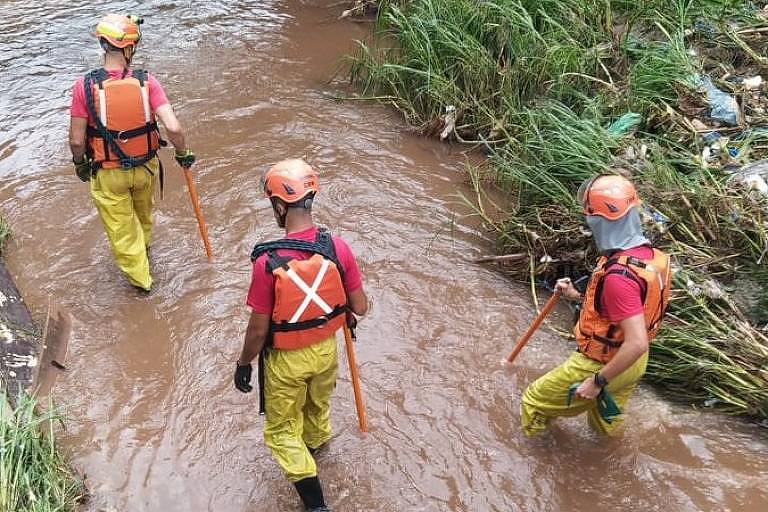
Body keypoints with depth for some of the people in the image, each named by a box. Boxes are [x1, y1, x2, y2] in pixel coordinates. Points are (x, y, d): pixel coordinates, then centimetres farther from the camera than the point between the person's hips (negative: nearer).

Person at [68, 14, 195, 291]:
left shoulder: (85, 85, -20)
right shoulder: (146, 81, -18)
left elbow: (77, 140, -15)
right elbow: (173, 127, -24)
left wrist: (80, 163, 6)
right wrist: (183, 153, -5)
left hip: (108, 174, -2)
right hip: (146, 167, 2)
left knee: (121, 229, 19)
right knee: (144, 213, 33)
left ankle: (141, 278, 36)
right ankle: (144, 247, 62)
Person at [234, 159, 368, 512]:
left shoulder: (267, 262, -31)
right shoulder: (338, 248, -21)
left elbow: (258, 329, -20)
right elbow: (360, 308, -10)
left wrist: (244, 364, -2)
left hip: (286, 360, -4)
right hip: (326, 349, 4)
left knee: (283, 430, 19)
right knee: (318, 405, 33)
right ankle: (315, 445, 63)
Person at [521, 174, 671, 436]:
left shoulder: (619, 276, -36)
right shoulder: (647, 252, -7)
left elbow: (637, 343, -37)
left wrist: (598, 381, -26)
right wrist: (578, 296, 8)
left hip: (602, 364, -8)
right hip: (631, 364, 8)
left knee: (535, 401, 12)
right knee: (606, 424, 32)